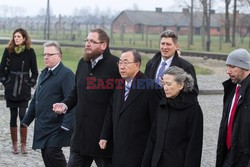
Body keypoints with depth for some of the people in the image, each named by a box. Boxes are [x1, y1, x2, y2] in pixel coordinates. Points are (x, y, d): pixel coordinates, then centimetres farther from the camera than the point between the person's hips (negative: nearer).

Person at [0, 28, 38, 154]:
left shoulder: (30, 52, -1)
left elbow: (35, 72, 5)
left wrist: (30, 84, -1)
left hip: (24, 91, -1)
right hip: (11, 90, 1)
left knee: (22, 115, -8)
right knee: (13, 116, 4)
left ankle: (23, 144, 0)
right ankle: (14, 144, 10)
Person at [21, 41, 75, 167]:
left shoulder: (66, 74, -11)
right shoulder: (44, 73, 16)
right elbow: (35, 99, 22)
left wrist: (66, 125, -25)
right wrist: (27, 119, 22)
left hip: (56, 126, -8)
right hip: (42, 126, 8)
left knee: (52, 152, -14)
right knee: (46, 155, 9)